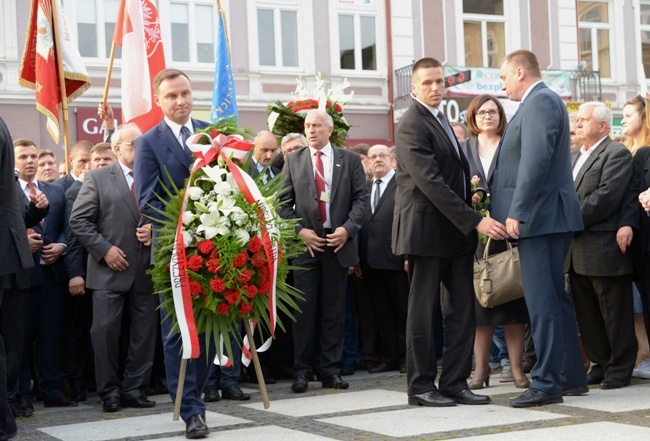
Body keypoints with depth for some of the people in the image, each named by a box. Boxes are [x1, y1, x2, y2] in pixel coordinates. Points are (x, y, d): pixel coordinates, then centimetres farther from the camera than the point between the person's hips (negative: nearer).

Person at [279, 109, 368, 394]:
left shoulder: (350, 160, 8)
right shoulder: (293, 161, 9)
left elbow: (361, 198, 3)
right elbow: (284, 203, 6)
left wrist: (348, 228, -10)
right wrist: (299, 231, -7)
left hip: (339, 242, 0)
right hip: (306, 243, 0)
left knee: (334, 310, 5)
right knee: (304, 309, -3)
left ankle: (331, 370, 11)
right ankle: (300, 371, 4)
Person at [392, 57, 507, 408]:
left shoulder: (440, 119, 17)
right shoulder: (411, 126, -13)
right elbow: (431, 183, -21)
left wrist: (471, 191, 8)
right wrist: (475, 220, -22)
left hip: (455, 231, 9)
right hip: (427, 229, -8)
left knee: (462, 309, 6)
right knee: (424, 310, -1)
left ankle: (455, 382, 12)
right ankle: (421, 386, 8)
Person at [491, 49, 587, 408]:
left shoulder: (540, 101, -11)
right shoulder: (540, 101, 20)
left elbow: (535, 160, -21)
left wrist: (517, 211, -24)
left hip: (540, 216, -11)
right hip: (545, 218, 11)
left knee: (542, 301, -10)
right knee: (555, 297, 15)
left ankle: (547, 383, -8)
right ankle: (572, 376, 22)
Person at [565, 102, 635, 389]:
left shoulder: (617, 154, -5)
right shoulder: (572, 157, 21)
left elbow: (607, 195, -17)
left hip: (603, 248, -8)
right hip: (576, 252, 8)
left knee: (614, 313, 0)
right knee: (586, 314, 12)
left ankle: (620, 368, 7)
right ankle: (600, 364, 22)